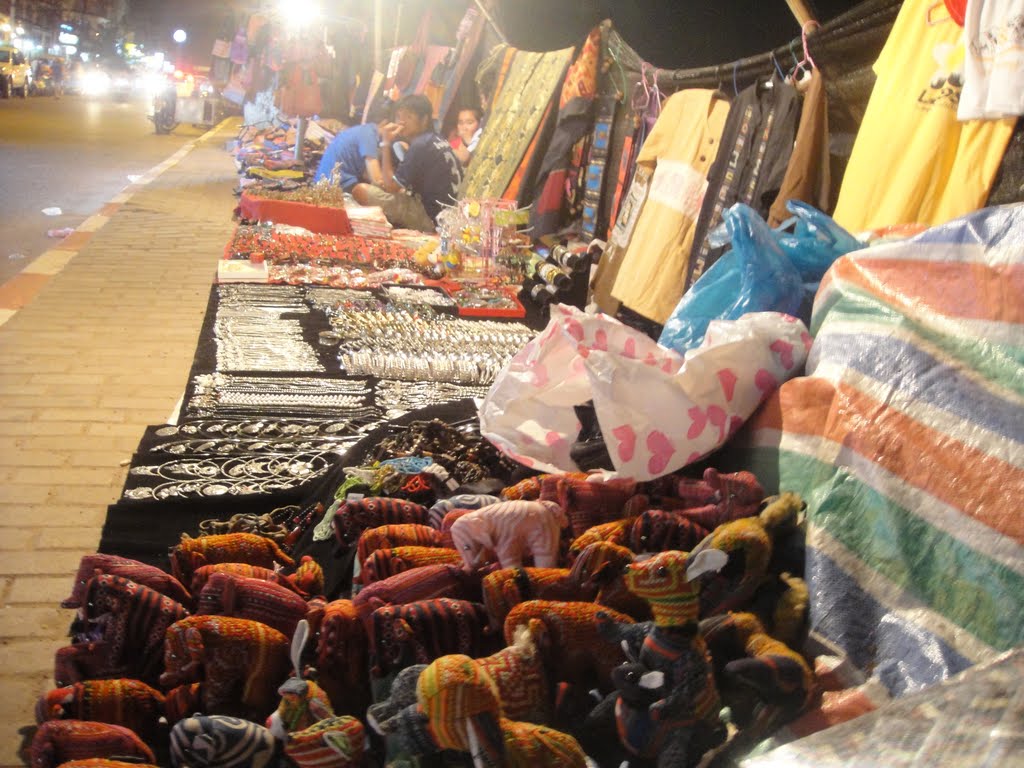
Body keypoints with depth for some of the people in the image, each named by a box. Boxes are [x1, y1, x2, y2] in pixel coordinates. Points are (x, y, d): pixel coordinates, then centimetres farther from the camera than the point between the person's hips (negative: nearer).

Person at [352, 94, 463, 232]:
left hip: (429, 217, -10)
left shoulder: (420, 146, -16)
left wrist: (386, 144, -8)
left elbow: (390, 186, -12)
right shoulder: (437, 141, 12)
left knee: (361, 191, -12)